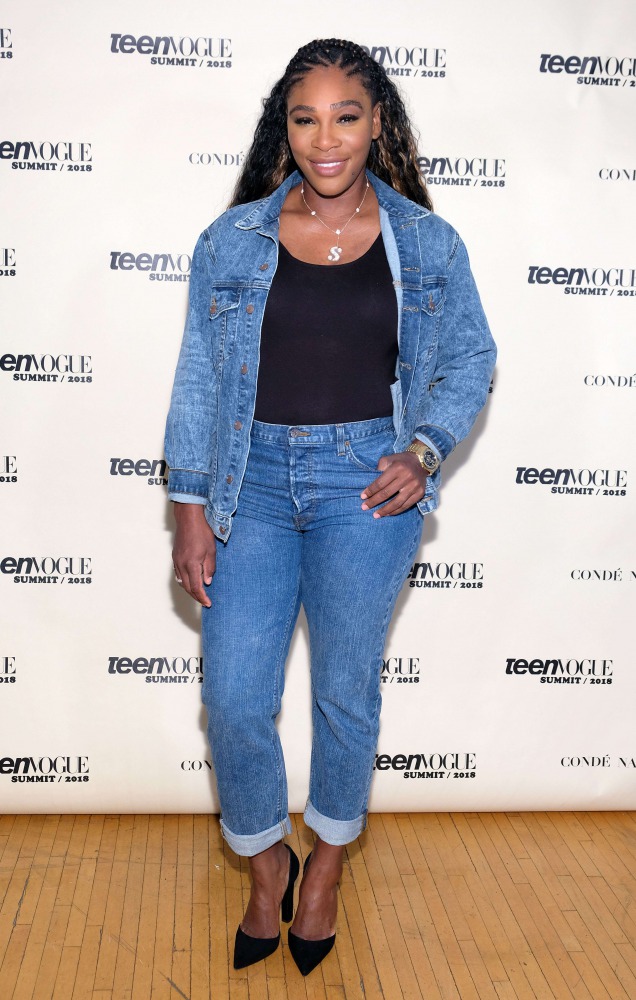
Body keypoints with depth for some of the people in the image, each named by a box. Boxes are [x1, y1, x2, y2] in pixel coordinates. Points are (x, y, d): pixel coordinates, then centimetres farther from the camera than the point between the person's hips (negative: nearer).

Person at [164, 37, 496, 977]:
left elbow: (470, 359, 9)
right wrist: (191, 505, -1)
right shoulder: (231, 240, 3)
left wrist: (424, 449, -9)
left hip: (366, 484, 0)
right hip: (253, 479, 1)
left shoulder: (428, 244, 2)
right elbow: (199, 377, 4)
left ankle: (326, 866, 34)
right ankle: (266, 865, 27)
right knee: (233, 699, -1)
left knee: (346, 690, 9)